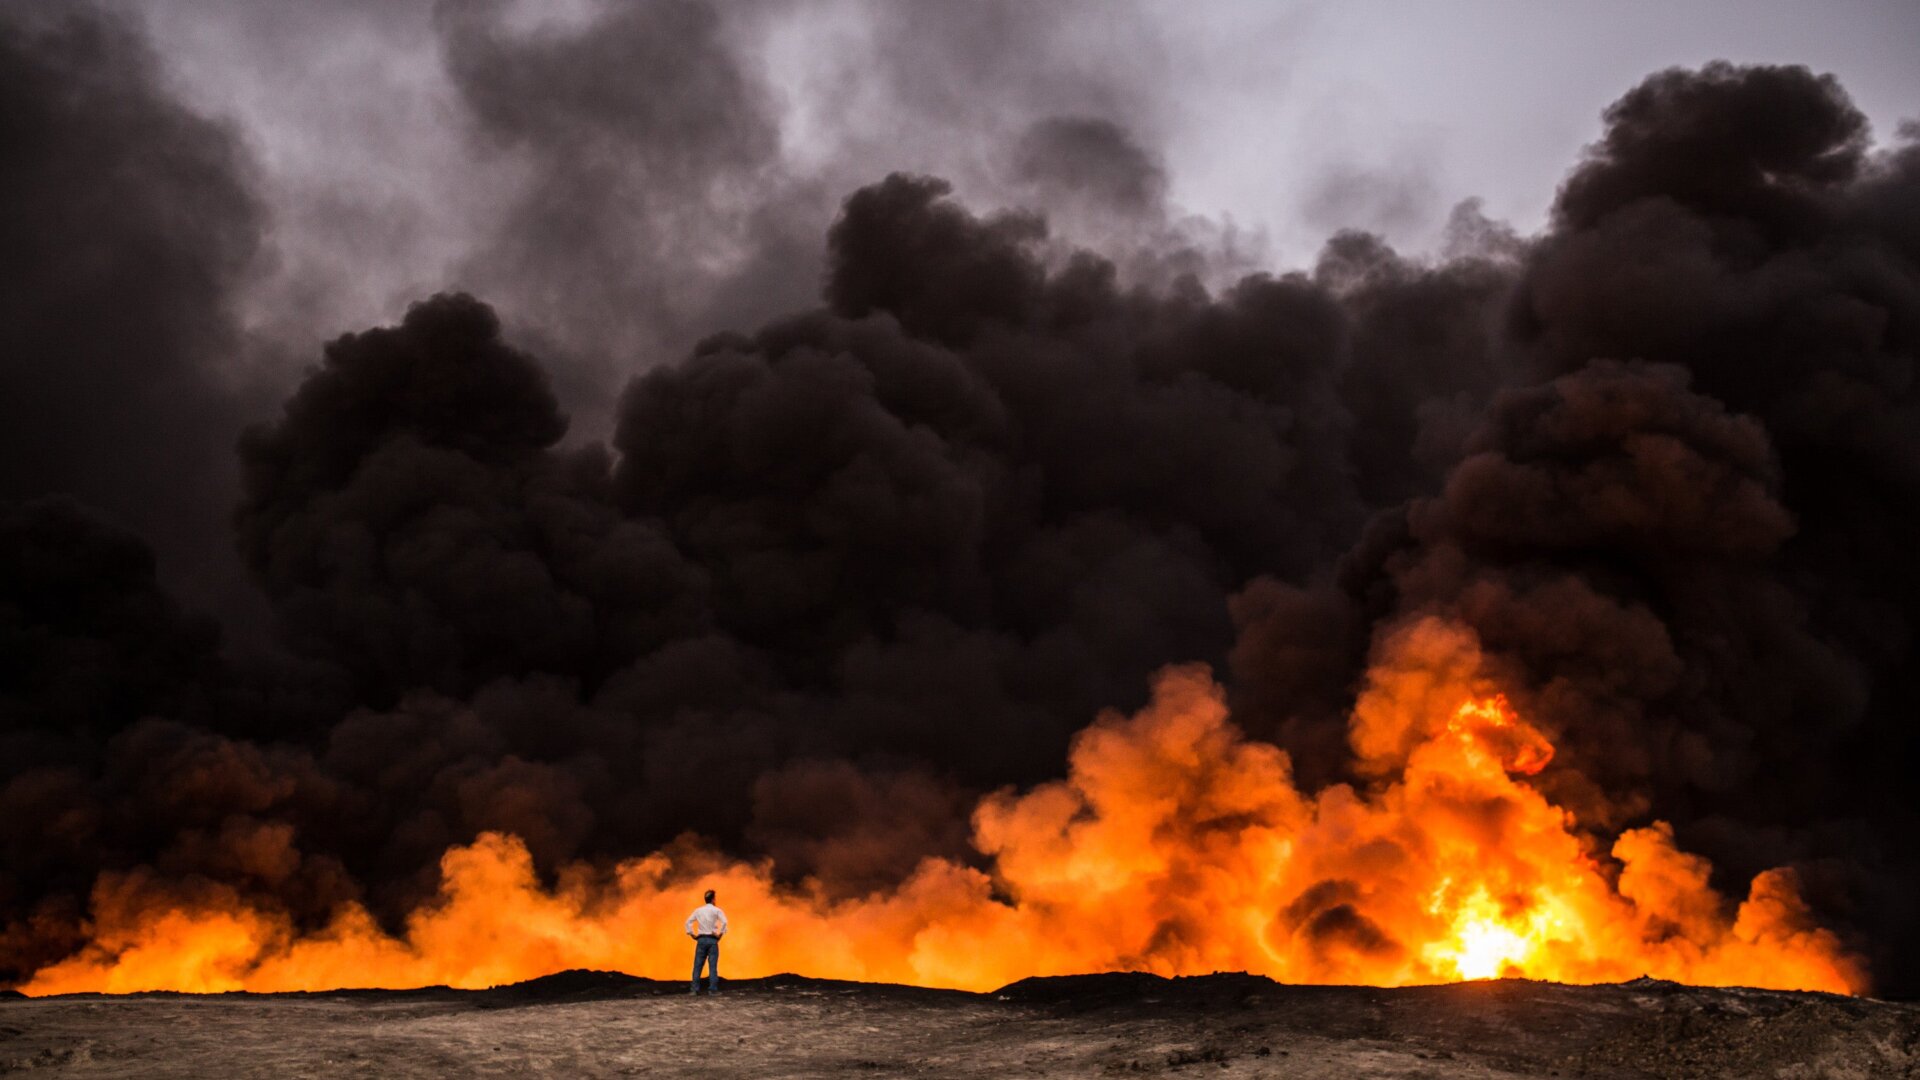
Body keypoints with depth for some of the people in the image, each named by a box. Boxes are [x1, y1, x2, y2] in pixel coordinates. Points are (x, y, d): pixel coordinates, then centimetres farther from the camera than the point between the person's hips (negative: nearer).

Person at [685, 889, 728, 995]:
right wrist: (720, 934, -7)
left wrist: (692, 934, 8)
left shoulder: (698, 910, 8)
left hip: (701, 939, 3)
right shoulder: (716, 910, -2)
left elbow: (688, 922, 5)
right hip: (712, 939, -3)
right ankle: (713, 989, -4)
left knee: (698, 965, 5)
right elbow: (724, 922, -16)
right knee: (712, 965, -1)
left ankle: (694, 988, 2)